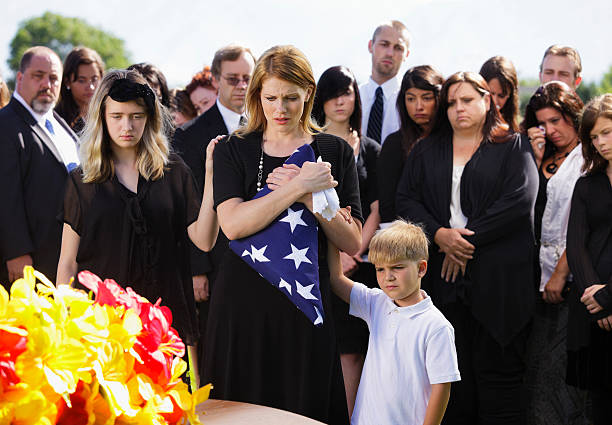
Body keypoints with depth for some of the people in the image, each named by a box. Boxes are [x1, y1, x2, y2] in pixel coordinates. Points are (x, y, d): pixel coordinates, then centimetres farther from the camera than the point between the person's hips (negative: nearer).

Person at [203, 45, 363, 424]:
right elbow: (233, 225, -11)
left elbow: (353, 243, 3)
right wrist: (300, 187, -17)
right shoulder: (235, 151, 6)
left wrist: (312, 199, -12)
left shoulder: (334, 151, 8)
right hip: (245, 304, 0)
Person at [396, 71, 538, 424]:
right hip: (443, 279, 3)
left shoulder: (513, 148, 6)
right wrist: (439, 234, -10)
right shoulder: (426, 151, 17)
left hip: (498, 279, -3)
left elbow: (520, 200, -8)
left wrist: (466, 240, -11)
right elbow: (406, 199, 8)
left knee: (499, 371, -4)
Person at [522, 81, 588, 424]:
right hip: (542, 273, 7)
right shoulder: (547, 160, 17)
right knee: (537, 367, 6)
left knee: (557, 368, -9)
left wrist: (561, 273, -14)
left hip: (571, 275, -7)